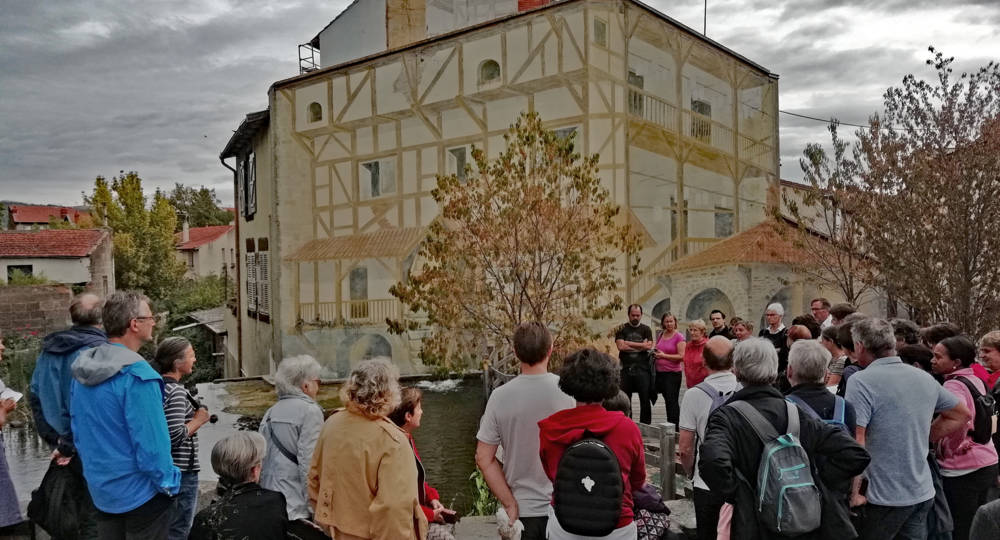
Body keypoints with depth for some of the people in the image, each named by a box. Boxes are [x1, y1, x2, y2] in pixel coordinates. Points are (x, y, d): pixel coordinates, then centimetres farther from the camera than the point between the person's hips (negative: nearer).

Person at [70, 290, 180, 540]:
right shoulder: (136, 374, -24)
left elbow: (79, 432, 11)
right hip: (139, 494, -8)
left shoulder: (82, 369, 2)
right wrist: (169, 484, -10)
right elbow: (151, 442, -23)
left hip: (101, 490, 8)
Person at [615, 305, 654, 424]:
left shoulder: (646, 329, 10)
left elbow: (649, 346, -5)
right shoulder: (622, 329, 9)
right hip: (626, 369, 0)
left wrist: (628, 343, -6)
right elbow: (620, 346, -7)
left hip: (642, 369, 0)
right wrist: (640, 346, -6)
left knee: (645, 400, 1)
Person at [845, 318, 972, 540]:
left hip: (885, 497, -6)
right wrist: (925, 438, 17)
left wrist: (853, 494, -15)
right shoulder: (925, 378, 6)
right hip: (923, 493, 7)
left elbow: (855, 443, -22)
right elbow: (963, 414, 21)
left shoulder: (860, 381, -16)